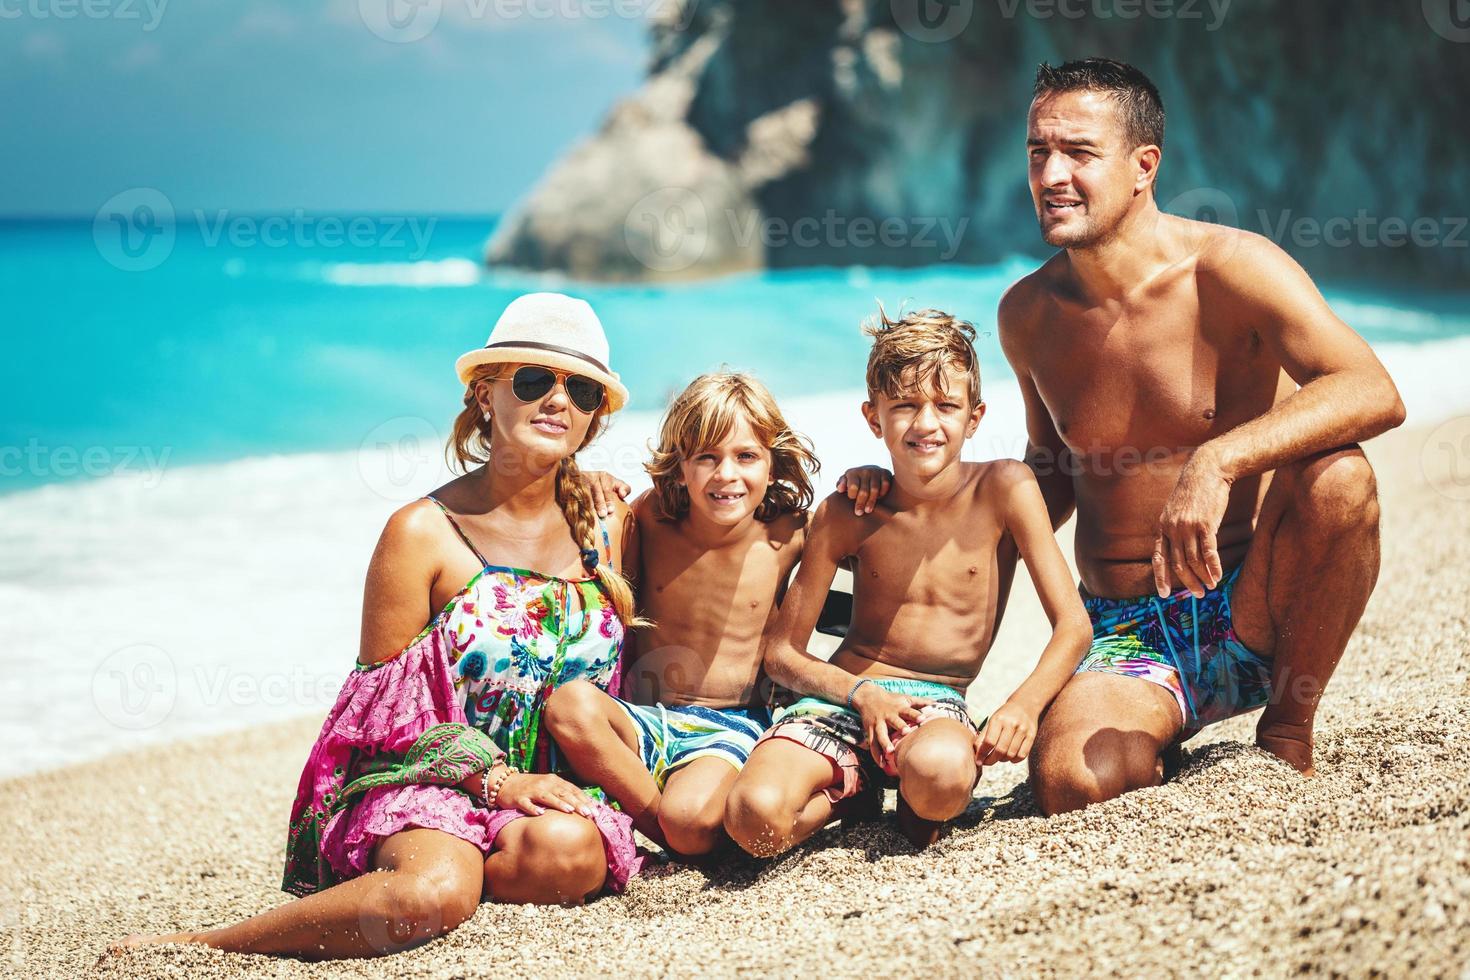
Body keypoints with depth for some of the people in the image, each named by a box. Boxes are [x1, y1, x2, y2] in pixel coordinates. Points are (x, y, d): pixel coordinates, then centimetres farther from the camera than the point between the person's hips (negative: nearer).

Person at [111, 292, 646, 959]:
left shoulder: (605, 520, 6)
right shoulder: (424, 532, -6)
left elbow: (625, 667, 16)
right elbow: (386, 704, -6)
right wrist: (498, 780, -16)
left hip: (561, 786, 4)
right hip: (425, 779, -4)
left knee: (569, 851, -34)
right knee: (436, 893, -36)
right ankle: (201, 944, -20)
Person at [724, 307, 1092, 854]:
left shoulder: (1004, 489, -4)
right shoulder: (845, 515, 1)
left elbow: (1072, 626, -7)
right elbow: (781, 652, 5)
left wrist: (1024, 706, -26)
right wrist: (862, 692, -14)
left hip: (938, 703, -1)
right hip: (844, 696, 2)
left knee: (940, 772, -41)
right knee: (756, 818, -29)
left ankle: (916, 809, -2)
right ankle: (858, 794, 5)